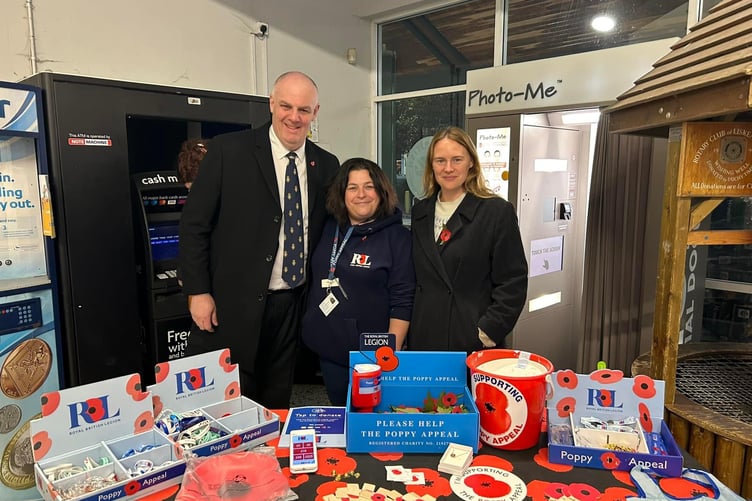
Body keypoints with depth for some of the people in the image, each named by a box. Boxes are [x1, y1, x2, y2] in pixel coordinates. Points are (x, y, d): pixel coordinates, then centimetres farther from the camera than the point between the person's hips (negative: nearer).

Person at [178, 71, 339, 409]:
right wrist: (198, 293, -9)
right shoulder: (228, 150, -6)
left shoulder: (326, 165, 6)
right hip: (233, 305, -3)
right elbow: (193, 225, -5)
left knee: (276, 405, 16)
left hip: (292, 305, 4)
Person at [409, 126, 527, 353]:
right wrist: (409, 332, 7)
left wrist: (487, 333, -13)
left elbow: (513, 283, -8)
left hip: (474, 344, -4)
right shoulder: (420, 212, 9)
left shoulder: (498, 211, -6)